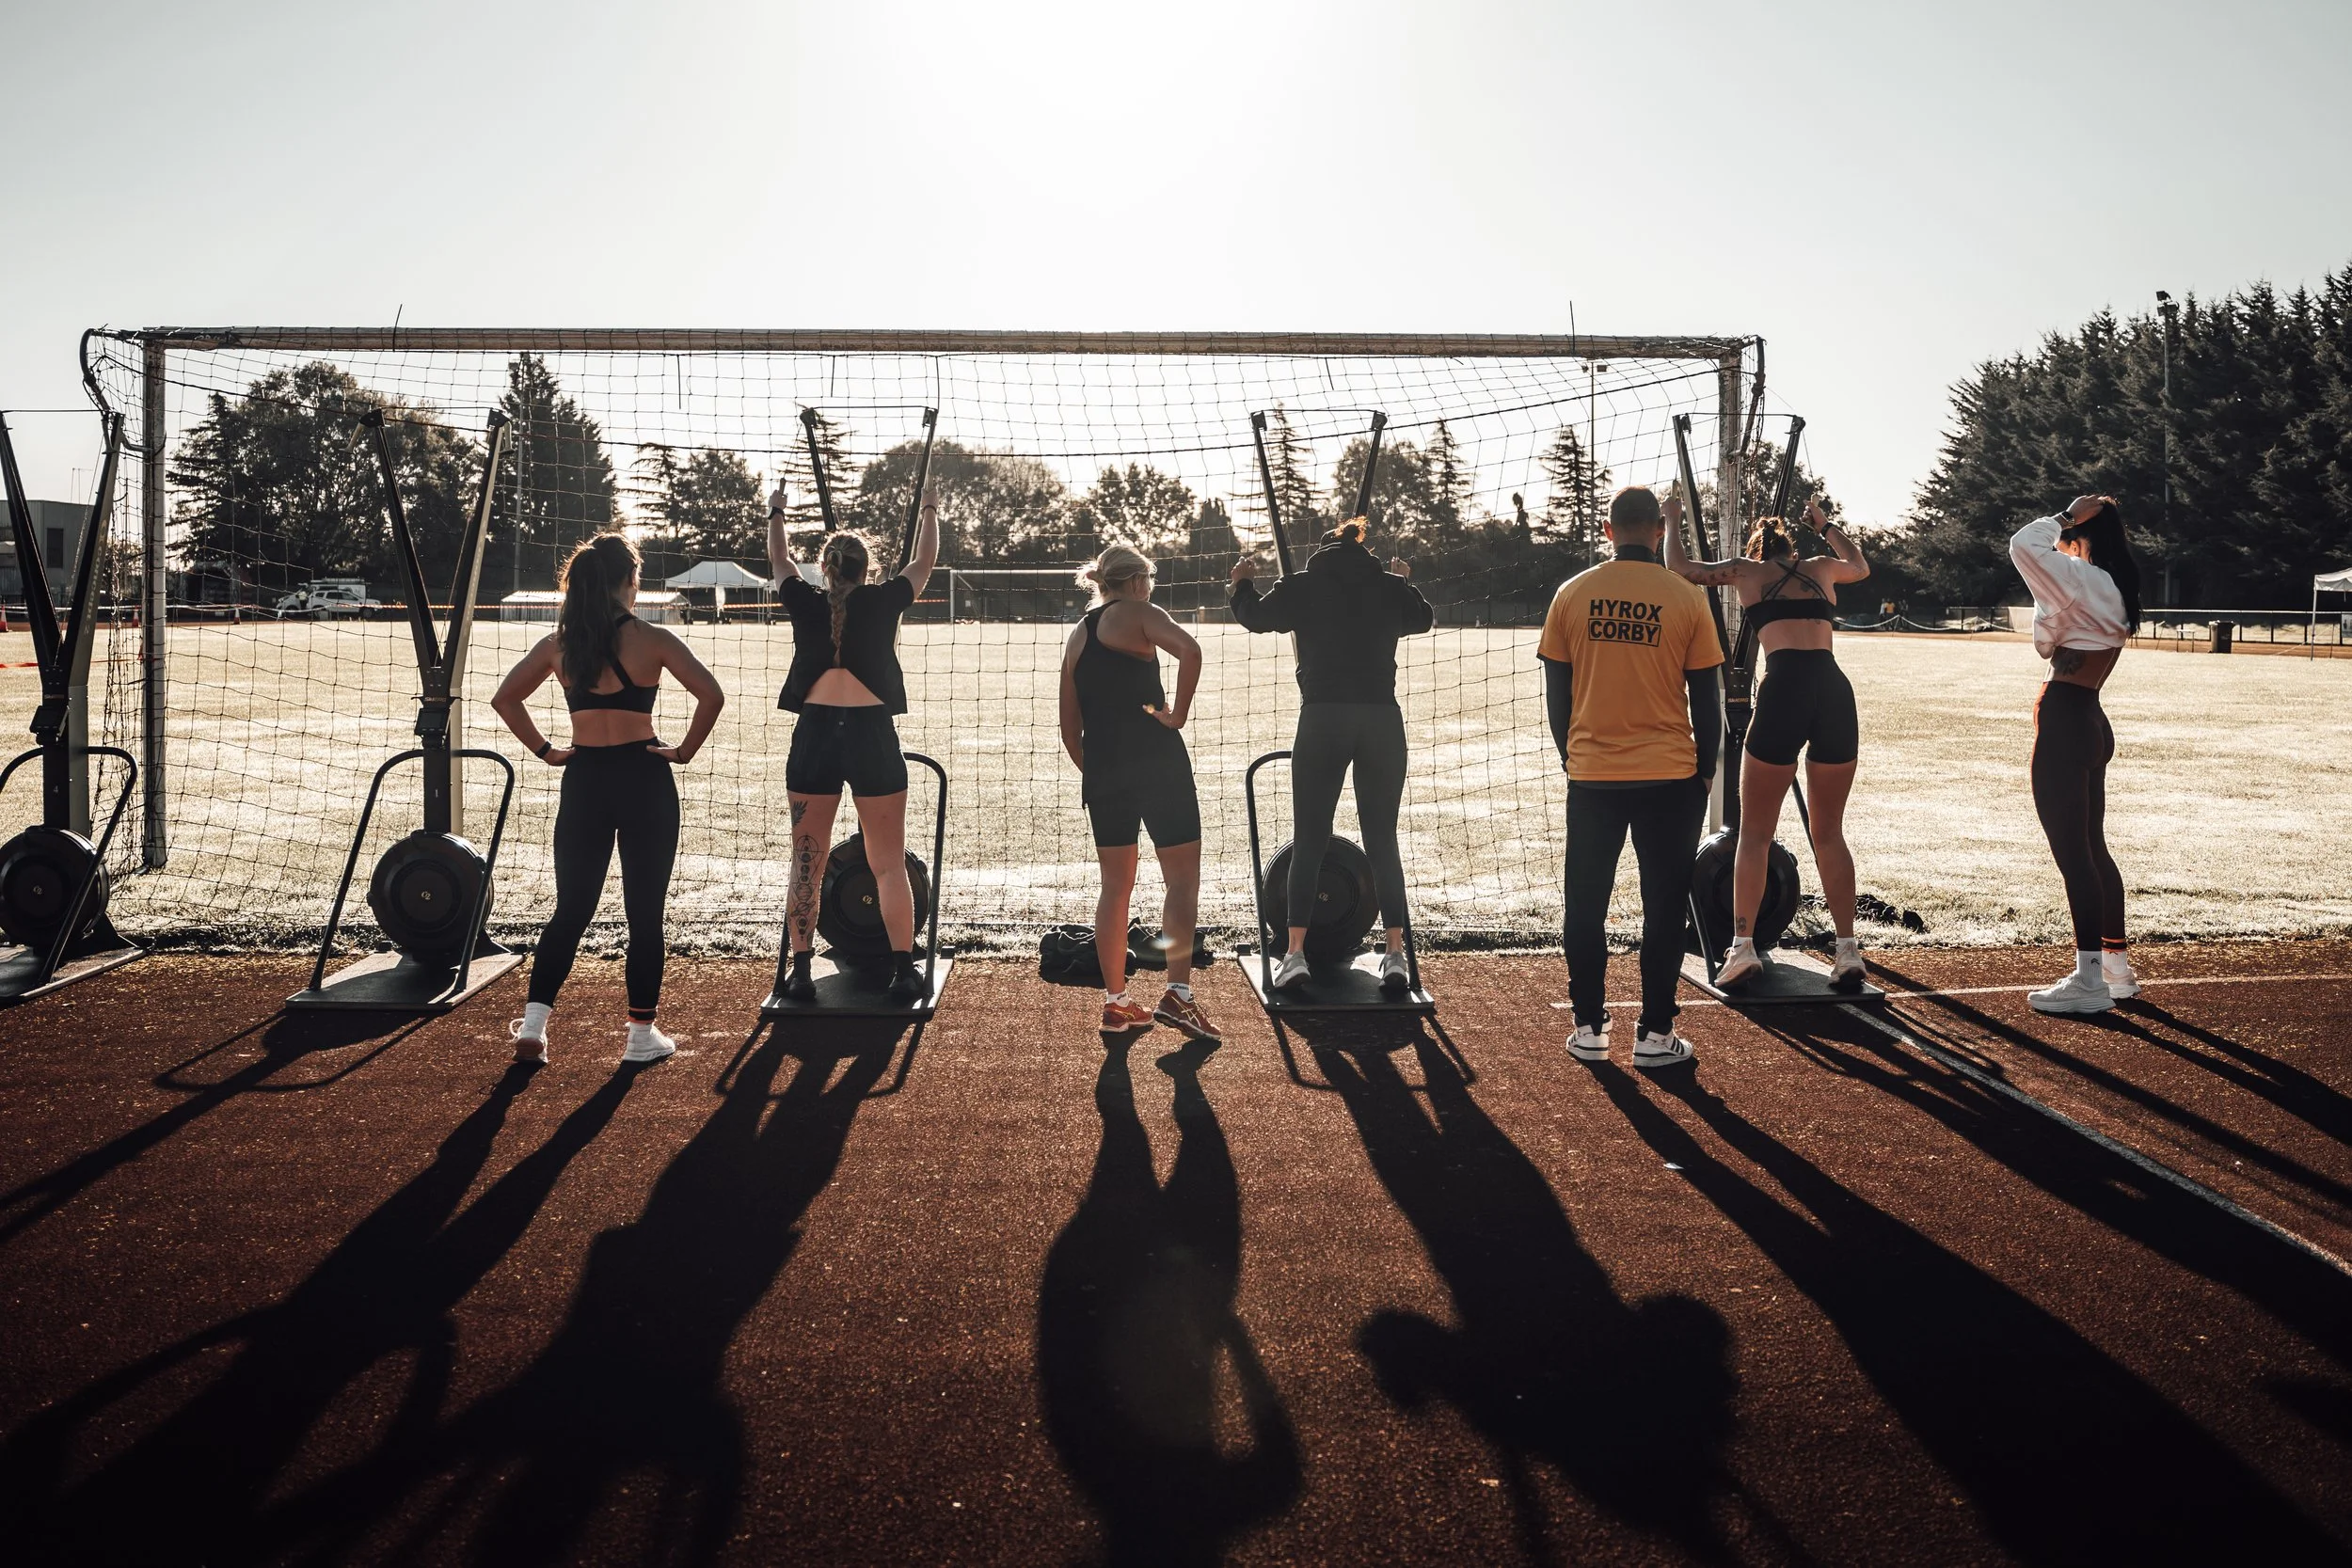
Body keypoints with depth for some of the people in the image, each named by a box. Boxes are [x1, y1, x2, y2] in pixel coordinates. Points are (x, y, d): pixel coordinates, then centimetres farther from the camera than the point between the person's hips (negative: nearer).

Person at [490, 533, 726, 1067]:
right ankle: (641, 1036, 11)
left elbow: (505, 697, 12)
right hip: (644, 781, -3)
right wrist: (685, 751, -6)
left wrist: (544, 750, 11)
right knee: (645, 913, 6)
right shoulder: (651, 640, -7)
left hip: (583, 781, 3)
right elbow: (711, 696, -16)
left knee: (571, 909, 14)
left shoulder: (559, 643, 5)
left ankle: (532, 1023, 5)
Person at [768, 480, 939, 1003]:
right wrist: (929, 510, 36)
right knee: (889, 865, 3)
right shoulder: (882, 602, 1)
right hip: (872, 735, -1)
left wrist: (776, 514, 45)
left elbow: (779, 561, 26)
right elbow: (924, 562, 20)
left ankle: (800, 972, 10)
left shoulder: (807, 603, 5)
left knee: (807, 864, 8)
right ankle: (904, 973, 3)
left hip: (816, 734, 2)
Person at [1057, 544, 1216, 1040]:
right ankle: (1177, 993, -9)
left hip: (1102, 770, 6)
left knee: (1116, 886, 13)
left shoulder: (1077, 636, 18)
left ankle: (1116, 1003, 15)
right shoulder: (1136, 613, -1)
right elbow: (1189, 650, -22)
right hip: (1156, 760, -6)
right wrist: (1178, 714, -13)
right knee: (1183, 877, 0)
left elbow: (1069, 726, 17)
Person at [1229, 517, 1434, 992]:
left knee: (1308, 841, 4)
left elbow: (1255, 615, 17)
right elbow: (1424, 618, 28)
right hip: (1382, 721, 2)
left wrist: (1242, 583, 37)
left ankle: (1295, 953, -1)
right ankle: (1396, 953, 4)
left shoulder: (1303, 585, 4)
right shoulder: (1390, 586, 9)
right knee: (1382, 839, 7)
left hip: (1322, 721, -1)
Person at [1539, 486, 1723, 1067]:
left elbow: (1556, 692, 5)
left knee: (1585, 906, 11)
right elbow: (1706, 698, 0)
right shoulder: (1686, 598, -3)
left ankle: (1589, 1029, 16)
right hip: (1670, 777, -1)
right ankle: (1655, 1034, 11)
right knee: (1664, 908, 8)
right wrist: (1705, 771, 12)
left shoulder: (1572, 594, 0)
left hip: (1591, 776, 1)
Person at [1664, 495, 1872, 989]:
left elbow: (1678, 567, 28)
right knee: (1829, 833, 13)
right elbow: (1860, 567, 49)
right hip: (1836, 692, 3)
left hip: (1784, 691, -3)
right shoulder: (1820, 568, 25)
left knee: (1754, 833, 8)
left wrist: (1673, 521, 43)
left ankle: (1743, 947, 4)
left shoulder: (1747, 571, 16)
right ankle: (1848, 952, 10)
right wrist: (1824, 524, 60)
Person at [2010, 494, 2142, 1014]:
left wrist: (2066, 517, -8)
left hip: (2063, 722, -10)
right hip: (2088, 722, 10)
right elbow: (2047, 642, 20)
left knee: (2070, 850, -6)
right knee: (2092, 847, 17)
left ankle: (2089, 981, -3)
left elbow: (2023, 546, -24)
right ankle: (2116, 965, 26)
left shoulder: (2085, 579, -14)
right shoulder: (2116, 589, 14)